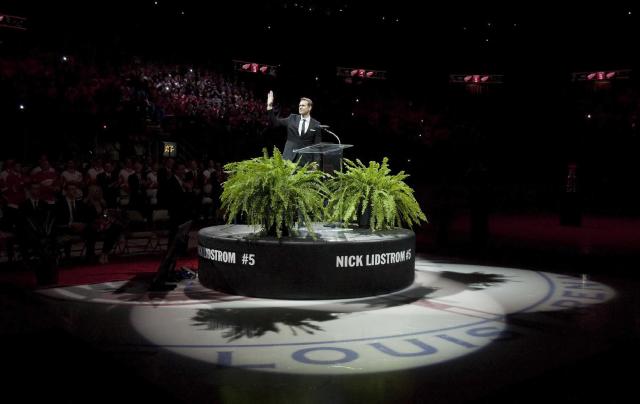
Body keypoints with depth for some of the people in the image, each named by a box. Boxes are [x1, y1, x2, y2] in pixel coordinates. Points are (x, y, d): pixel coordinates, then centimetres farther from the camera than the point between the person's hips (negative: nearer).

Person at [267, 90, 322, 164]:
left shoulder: (316, 125, 3)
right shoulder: (292, 118, 9)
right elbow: (275, 122, 7)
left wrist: (316, 162, -6)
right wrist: (270, 106, -3)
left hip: (305, 160, -2)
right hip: (289, 157, 2)